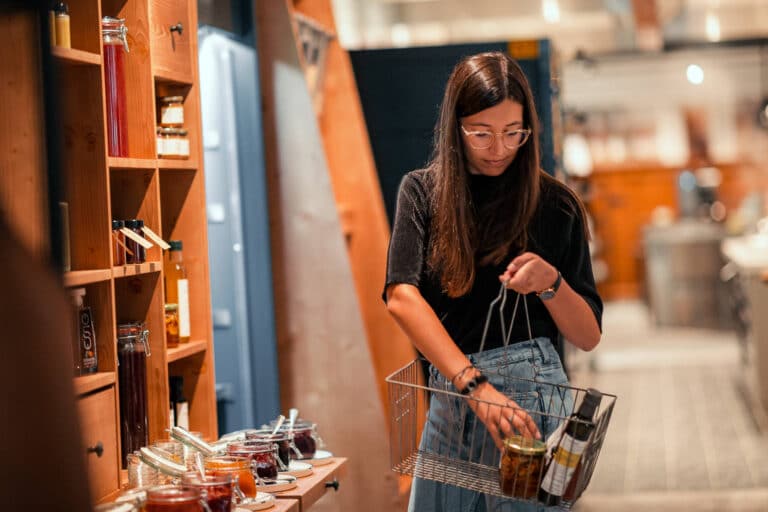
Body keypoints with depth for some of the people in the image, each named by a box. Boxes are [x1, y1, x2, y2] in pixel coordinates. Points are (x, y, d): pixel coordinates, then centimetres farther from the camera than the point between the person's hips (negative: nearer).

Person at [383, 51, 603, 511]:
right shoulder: (424, 192, 3)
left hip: (530, 396, -2)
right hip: (447, 396, 2)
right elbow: (402, 297, -13)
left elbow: (589, 336, 4)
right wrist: (475, 385, -24)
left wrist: (550, 283, -17)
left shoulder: (554, 205, 1)